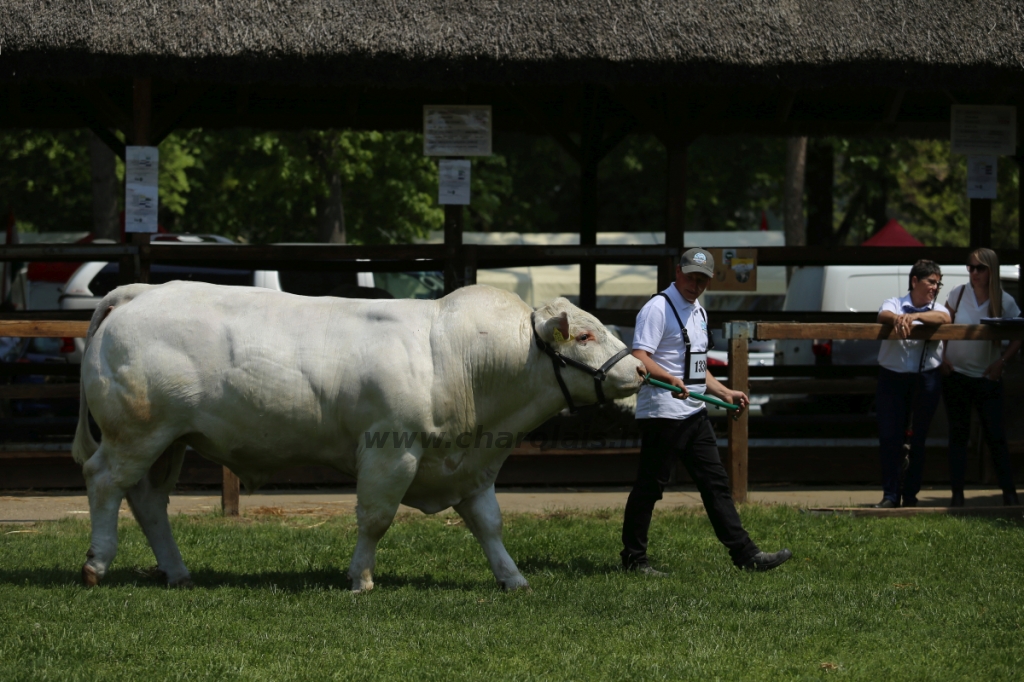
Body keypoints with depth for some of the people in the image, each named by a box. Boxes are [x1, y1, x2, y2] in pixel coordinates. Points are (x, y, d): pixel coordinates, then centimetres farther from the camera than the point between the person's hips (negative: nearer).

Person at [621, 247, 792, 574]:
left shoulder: (698, 312, 19)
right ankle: (633, 557, 4)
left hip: (694, 413, 9)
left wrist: (725, 393, 20)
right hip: (662, 412, -9)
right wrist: (670, 379, -35)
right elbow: (639, 357, -22)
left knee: (716, 483, 7)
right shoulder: (658, 308, -10)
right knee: (650, 485, -4)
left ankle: (745, 554, 7)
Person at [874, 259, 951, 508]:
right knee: (889, 437, -4)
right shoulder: (895, 303, 6)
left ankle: (911, 494, 14)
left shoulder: (936, 308, 7)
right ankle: (890, 495, 1)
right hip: (893, 376, -1)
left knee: (918, 439, 5)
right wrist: (897, 318, -42)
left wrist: (914, 316, -35)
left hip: (926, 379, 1)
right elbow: (883, 315, -17)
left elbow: (944, 318, -18)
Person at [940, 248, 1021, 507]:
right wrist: (942, 356, -2)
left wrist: (1002, 362, -8)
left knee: (995, 436, -3)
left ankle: (1009, 493, 2)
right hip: (955, 374, 1)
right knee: (958, 434, 4)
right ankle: (957, 493, 7)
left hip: (987, 377, -1)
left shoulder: (1005, 302, -6)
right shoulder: (959, 294, -1)